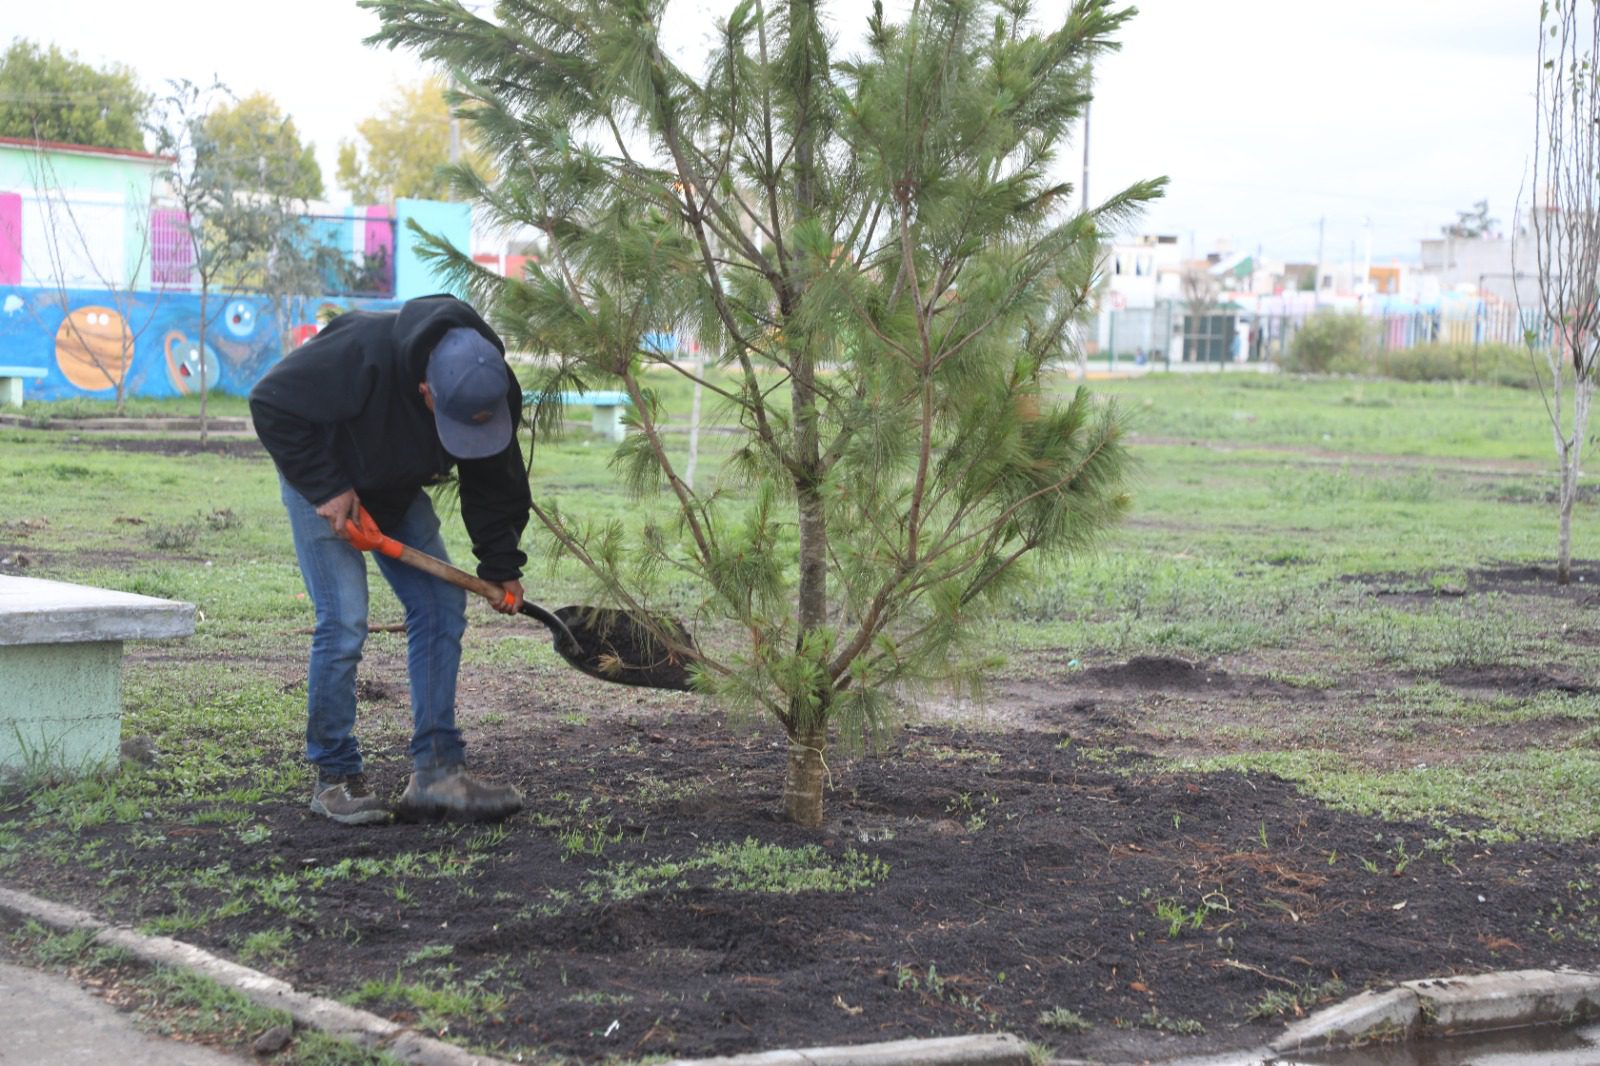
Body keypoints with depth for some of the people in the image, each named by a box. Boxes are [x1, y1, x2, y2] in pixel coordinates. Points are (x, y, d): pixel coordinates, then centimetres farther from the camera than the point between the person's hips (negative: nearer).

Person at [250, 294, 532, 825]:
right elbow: (272, 403, -28)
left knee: (442, 608, -4)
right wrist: (325, 487, -28)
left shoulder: (493, 391, -22)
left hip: (397, 491, 6)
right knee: (344, 622, -15)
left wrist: (502, 567, -6)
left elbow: (495, 483, -4)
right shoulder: (362, 353, -40)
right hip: (324, 483, -5)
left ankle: (436, 771, 0)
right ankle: (334, 776, -1)